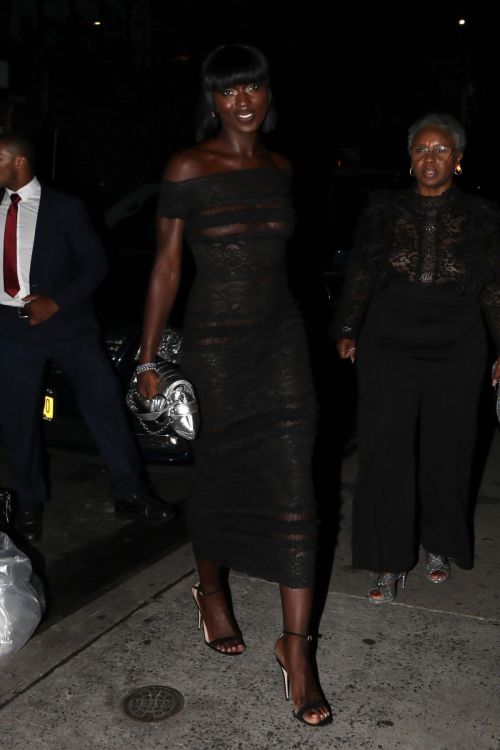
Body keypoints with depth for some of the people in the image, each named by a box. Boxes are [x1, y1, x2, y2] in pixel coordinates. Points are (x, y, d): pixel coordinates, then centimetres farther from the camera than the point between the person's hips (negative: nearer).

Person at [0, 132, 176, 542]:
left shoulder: (65, 207, -1)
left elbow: (94, 263, -4)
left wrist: (56, 303, -13)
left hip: (64, 322, -3)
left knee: (104, 397, -7)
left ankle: (129, 493, 5)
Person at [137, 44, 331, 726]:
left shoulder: (280, 167, 9)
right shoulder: (188, 168, -6)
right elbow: (166, 267, -5)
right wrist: (148, 357, -5)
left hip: (282, 337, 4)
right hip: (215, 342, -4)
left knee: (294, 488, -2)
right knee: (221, 478, 10)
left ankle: (296, 646, 7)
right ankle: (212, 593, 39)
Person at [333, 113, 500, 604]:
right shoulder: (383, 211, 6)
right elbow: (359, 278, 7)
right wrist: (347, 332, -2)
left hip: (456, 355, 1)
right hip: (388, 348, 0)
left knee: (445, 453, 8)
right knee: (386, 453, -4)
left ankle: (437, 545, 30)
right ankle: (392, 563, 6)